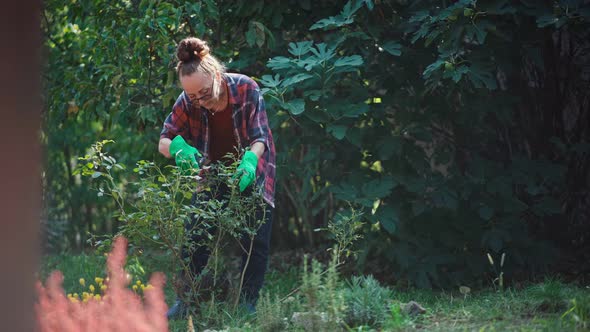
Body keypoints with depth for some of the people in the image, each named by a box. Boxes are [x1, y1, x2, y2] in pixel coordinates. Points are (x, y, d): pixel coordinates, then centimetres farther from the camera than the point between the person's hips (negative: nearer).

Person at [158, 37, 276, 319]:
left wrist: (249, 161, -46)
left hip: (250, 171, -1)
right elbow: (164, 141, -15)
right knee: (194, 235, -8)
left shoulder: (246, 89, -26)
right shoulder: (187, 103, -20)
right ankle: (185, 300, 2)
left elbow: (260, 138, -23)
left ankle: (249, 304, 6)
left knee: (256, 240, -5)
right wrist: (179, 148, -40)